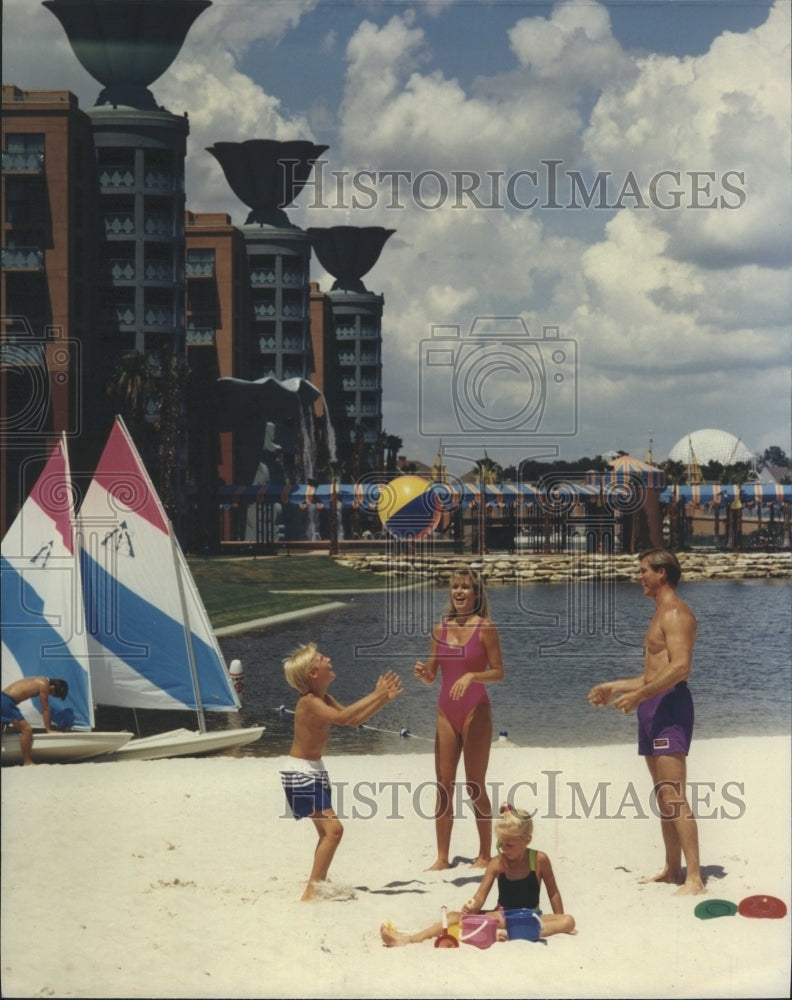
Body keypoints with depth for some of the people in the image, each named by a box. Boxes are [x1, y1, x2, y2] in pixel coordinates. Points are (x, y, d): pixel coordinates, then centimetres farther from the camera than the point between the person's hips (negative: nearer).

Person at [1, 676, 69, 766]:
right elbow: (45, 710, -6)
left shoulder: (42, 682, 16)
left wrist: (50, 726, 29)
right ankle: (27, 762, -8)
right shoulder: (44, 685, -12)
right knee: (27, 729, -11)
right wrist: (49, 730, 1)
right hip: (7, 701, -10)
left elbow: (46, 709, 25)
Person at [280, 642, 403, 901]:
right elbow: (342, 717, -37)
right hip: (300, 773, -11)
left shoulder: (323, 699, 8)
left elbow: (353, 720, 13)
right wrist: (375, 695, -31)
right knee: (333, 828, -20)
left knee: (327, 832, 18)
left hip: (314, 771, 11)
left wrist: (384, 699, 3)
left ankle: (318, 886, 28)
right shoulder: (309, 702, -22)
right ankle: (311, 891, -20)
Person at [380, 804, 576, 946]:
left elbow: (553, 893, 1)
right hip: (502, 916, 1)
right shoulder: (497, 864, -6)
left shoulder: (539, 860, -9)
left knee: (568, 921, -30)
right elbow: (479, 899, -10)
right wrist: (472, 907, -33)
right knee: (458, 916, -17)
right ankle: (408, 939, -32)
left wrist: (559, 922, -2)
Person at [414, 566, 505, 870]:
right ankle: (442, 858, 9)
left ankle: (485, 855, 13)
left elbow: (498, 673, -8)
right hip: (446, 712, 5)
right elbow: (432, 676, 10)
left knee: (475, 786, 1)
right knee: (444, 786, 4)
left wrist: (472, 676, -24)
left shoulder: (485, 629, -7)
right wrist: (422, 672, -11)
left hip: (476, 711, -5)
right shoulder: (440, 629, 7)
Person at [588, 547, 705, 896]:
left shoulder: (676, 613, -10)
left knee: (673, 796, -16)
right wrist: (614, 687, 26)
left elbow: (680, 667, -23)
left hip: (670, 705, -11)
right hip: (652, 709, 11)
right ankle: (672, 871, 18)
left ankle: (694, 878, -19)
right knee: (664, 797, 12)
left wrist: (638, 695, -24)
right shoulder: (660, 615, 23)